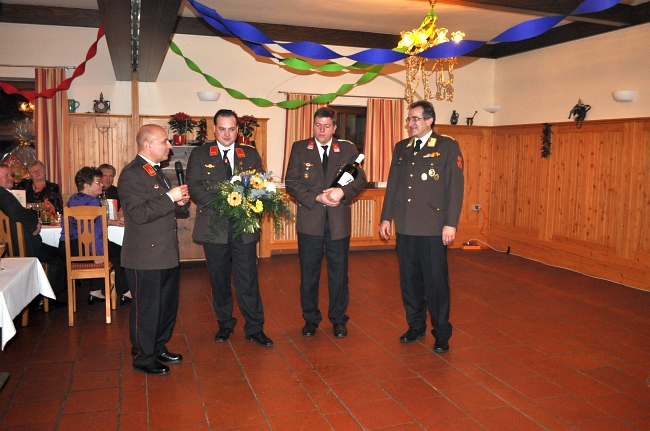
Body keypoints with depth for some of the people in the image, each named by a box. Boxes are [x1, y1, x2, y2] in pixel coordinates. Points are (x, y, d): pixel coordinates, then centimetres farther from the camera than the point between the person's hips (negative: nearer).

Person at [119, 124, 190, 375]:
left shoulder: (157, 172, 14)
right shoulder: (131, 174, -16)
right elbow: (139, 214, -25)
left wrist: (181, 202, 0)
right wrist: (170, 197, -23)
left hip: (167, 254, 9)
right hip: (145, 256, -9)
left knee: (168, 305, 19)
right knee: (146, 309, 4)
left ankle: (159, 348, 35)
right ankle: (143, 359, 20)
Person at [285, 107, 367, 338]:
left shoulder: (348, 149, 5)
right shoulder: (299, 148, 3)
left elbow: (360, 179, 1)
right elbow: (292, 182, -4)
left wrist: (343, 191, -19)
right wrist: (317, 198, -16)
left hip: (339, 221, 0)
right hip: (309, 221, 0)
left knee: (339, 273, 9)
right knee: (309, 273, 9)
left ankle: (338, 319, 25)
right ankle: (310, 319, 25)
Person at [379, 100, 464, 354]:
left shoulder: (447, 146, -2)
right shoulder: (401, 148, 13)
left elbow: (455, 187, -7)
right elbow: (392, 184, 15)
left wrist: (451, 223, -12)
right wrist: (386, 217, 10)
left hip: (432, 228, -5)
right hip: (405, 227, 5)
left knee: (436, 281, 2)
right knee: (409, 279, 11)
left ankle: (442, 334, 15)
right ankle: (416, 326, 27)